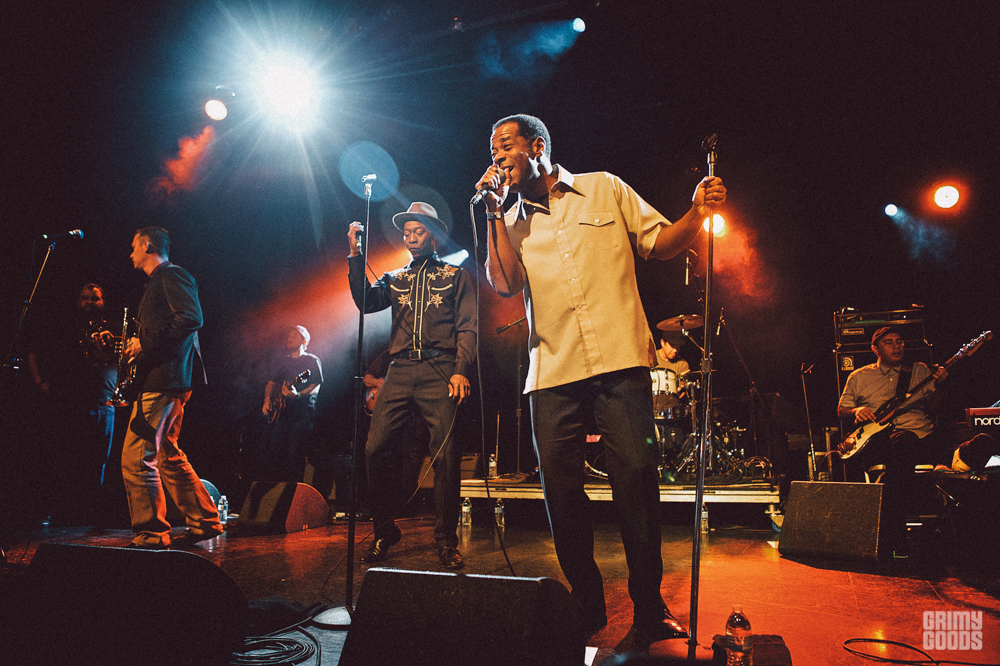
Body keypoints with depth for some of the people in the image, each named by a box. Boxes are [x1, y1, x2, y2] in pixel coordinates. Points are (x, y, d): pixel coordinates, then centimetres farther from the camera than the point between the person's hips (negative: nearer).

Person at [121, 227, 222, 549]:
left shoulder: (171, 275, -6)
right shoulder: (158, 282, 25)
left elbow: (191, 318, -21)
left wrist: (145, 344, -17)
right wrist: (134, 344, 16)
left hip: (163, 380, -11)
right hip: (158, 380, 11)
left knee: (136, 458, -11)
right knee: (168, 456, 12)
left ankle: (151, 534, -6)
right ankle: (205, 521, 17)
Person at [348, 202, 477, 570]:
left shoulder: (455, 274, 14)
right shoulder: (395, 278, 24)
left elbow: (467, 326, 4)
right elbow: (366, 301, 5)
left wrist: (461, 370, -10)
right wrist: (356, 256, -3)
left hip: (440, 370, -3)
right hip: (400, 370, 3)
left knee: (445, 454, -10)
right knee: (376, 449, -6)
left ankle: (446, 540, 4)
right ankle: (384, 532, 11)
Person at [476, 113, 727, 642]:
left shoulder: (605, 189, 12)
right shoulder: (510, 222, 17)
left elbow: (660, 243, 12)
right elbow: (504, 285, -1)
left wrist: (698, 213, -6)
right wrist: (495, 212, -2)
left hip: (620, 360, -2)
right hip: (552, 371, 3)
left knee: (636, 478, -7)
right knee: (560, 490, 2)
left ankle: (649, 606, 10)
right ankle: (587, 604, 20)